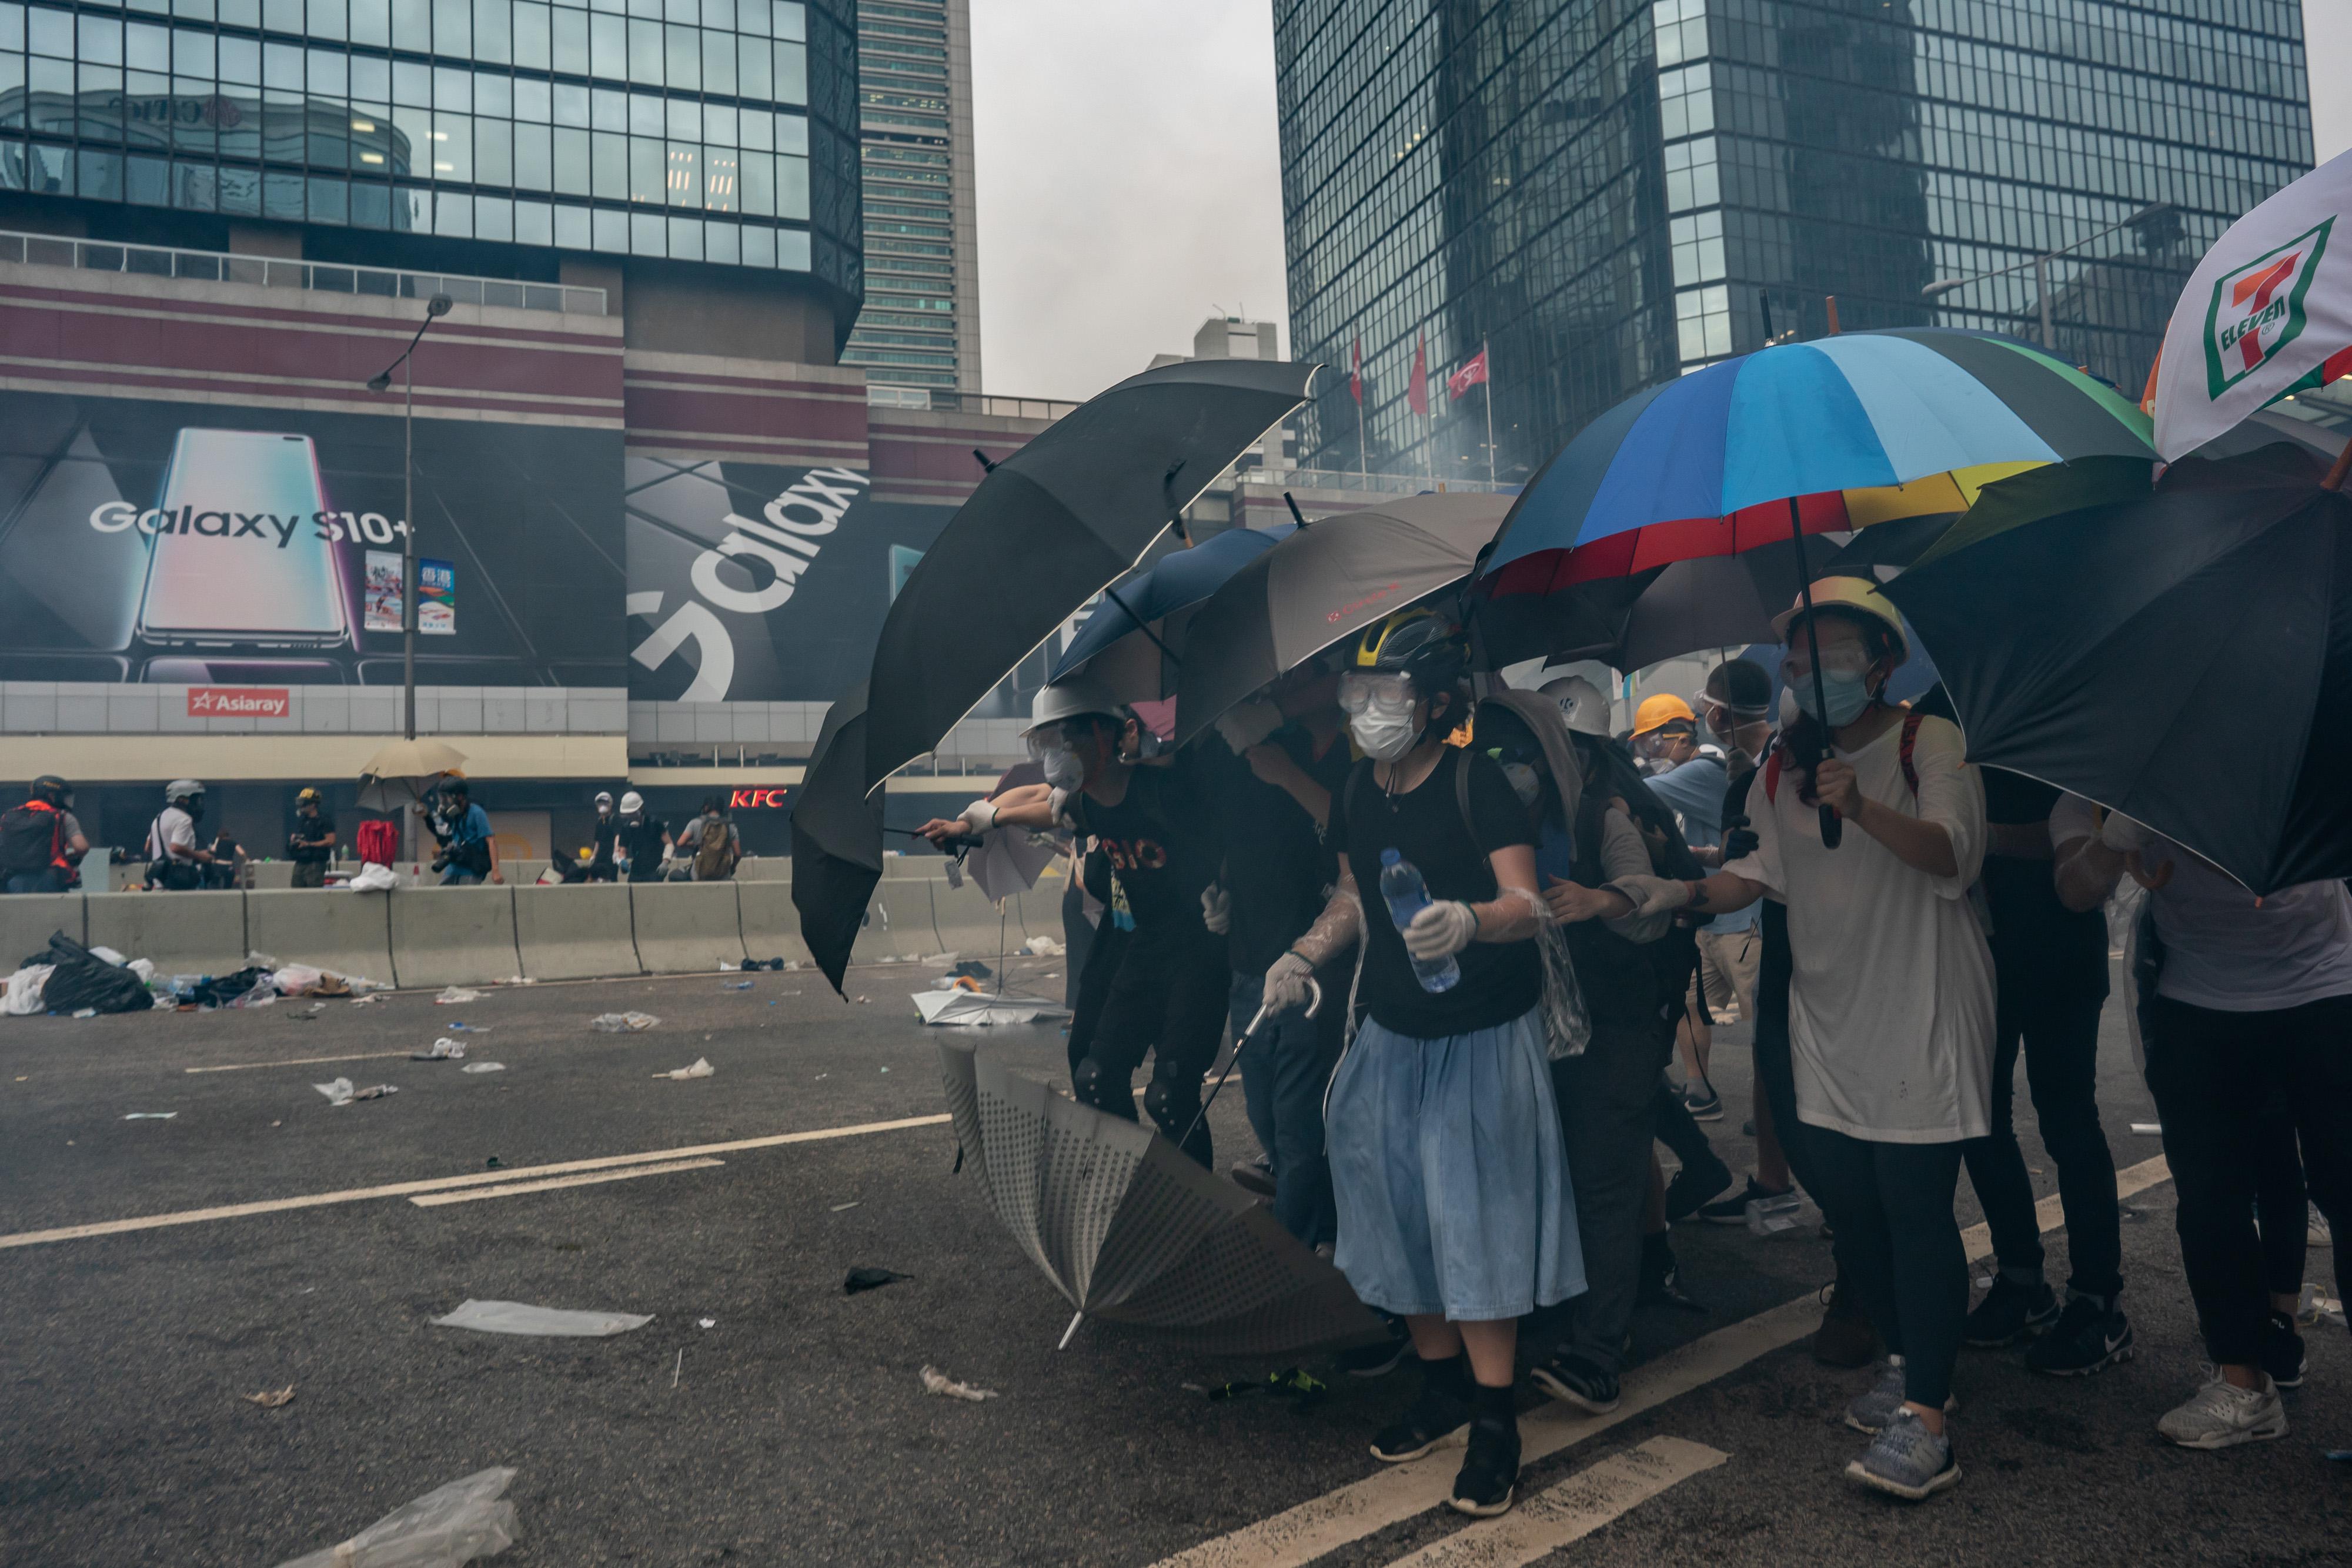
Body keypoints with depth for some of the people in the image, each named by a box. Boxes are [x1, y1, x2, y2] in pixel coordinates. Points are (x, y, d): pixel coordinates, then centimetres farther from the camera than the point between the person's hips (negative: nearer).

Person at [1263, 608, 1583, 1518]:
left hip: (1482, 1039, -6)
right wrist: (1305, 955, -1)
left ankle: (1495, 1422, 12)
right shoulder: (1356, 791, 1)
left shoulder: (1477, 782, -16)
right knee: (1397, 1212, 11)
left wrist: (1468, 921, -45)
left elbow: (1526, 906, -24)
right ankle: (1443, 1387, 30)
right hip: (1392, 1034, 6)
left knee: (1474, 1219, -3)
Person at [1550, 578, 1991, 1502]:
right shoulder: (1783, 768, 10)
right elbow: (1761, 872, 14)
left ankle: (1925, 1417, -1)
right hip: (1830, 1018, 6)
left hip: (1922, 1012, -6)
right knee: (1848, 1206, 11)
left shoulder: (1929, 743, -7)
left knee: (1916, 1208, -8)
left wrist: (1862, 809, -39)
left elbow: (1951, 853, -22)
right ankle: (1910, 1362, 31)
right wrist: (1657, 896, 2)